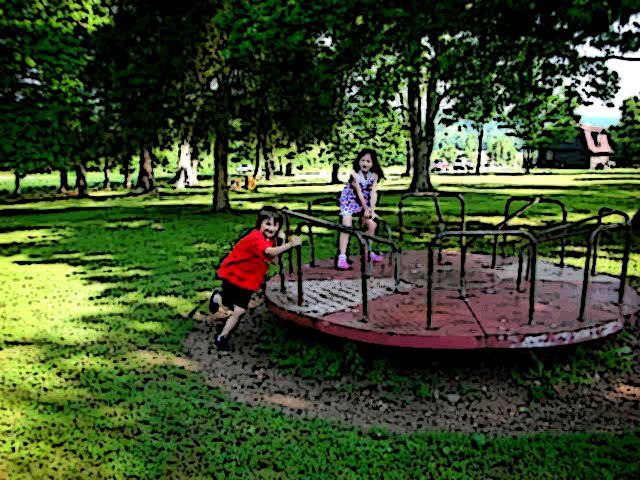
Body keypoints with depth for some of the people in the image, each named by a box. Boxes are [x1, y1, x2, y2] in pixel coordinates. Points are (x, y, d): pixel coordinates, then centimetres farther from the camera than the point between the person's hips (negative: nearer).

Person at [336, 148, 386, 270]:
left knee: (372, 225, 0)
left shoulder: (374, 175, -11)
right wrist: (366, 209, -17)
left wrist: (372, 209, -24)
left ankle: (368, 251, 18)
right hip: (349, 200, -5)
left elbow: (373, 193, -17)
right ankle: (342, 256, -18)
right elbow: (359, 193, -21)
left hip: (365, 202, 5)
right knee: (347, 226, -17)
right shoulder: (355, 174, -23)